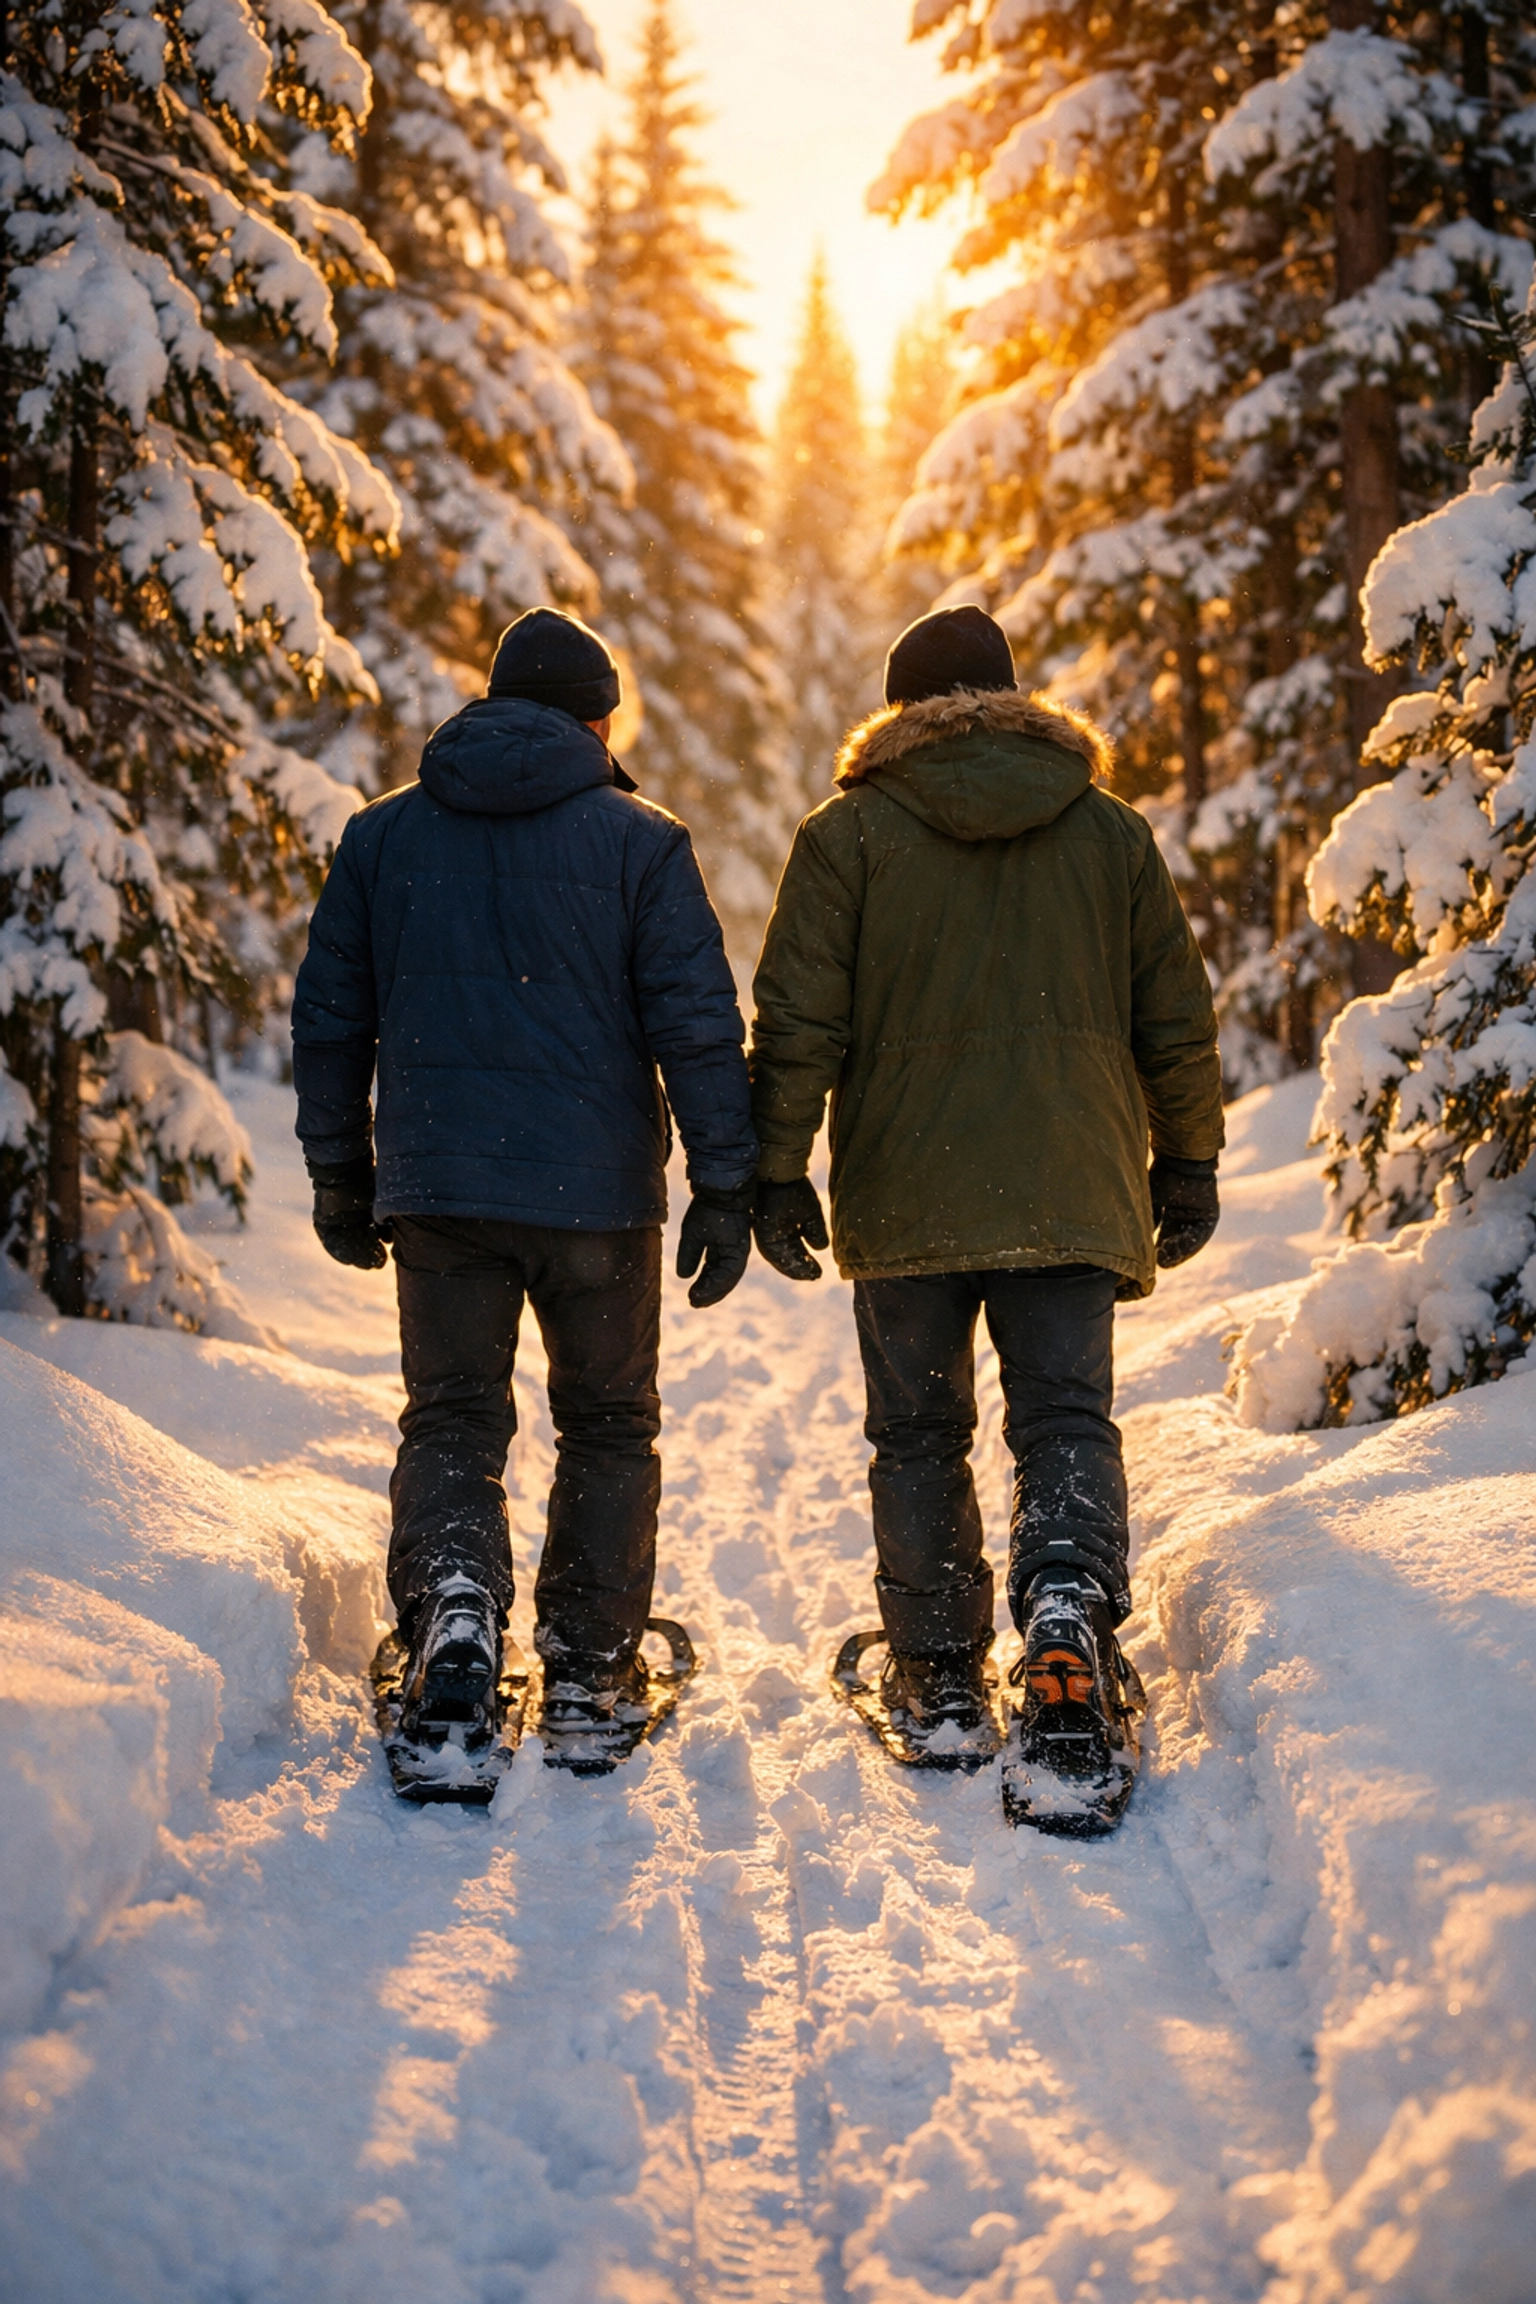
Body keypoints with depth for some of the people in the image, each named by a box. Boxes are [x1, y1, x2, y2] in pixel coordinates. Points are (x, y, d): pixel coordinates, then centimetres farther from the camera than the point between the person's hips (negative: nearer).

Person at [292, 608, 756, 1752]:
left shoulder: (381, 836, 8)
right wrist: (725, 1186, -2)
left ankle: (452, 1594, -15)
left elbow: (330, 1016, 11)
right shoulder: (639, 842, -2)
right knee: (608, 1424, 13)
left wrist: (340, 1172, 20)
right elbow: (698, 1024, -6)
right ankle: (590, 1664, 15)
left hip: (435, 1187, 2)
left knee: (450, 1418, 11)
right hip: (597, 1190, -2)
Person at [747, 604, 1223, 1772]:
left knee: (921, 1434, 10)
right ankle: (1070, 1592, -22)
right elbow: (1179, 1018, 11)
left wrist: (779, 1172, 4)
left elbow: (798, 1022, -3)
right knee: (1068, 1416, 4)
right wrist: (1187, 1165, 19)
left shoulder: (849, 832, 2)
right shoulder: (1114, 832, 9)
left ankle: (939, 1672, 13)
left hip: (905, 1195, -1)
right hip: (1070, 1192, 1)